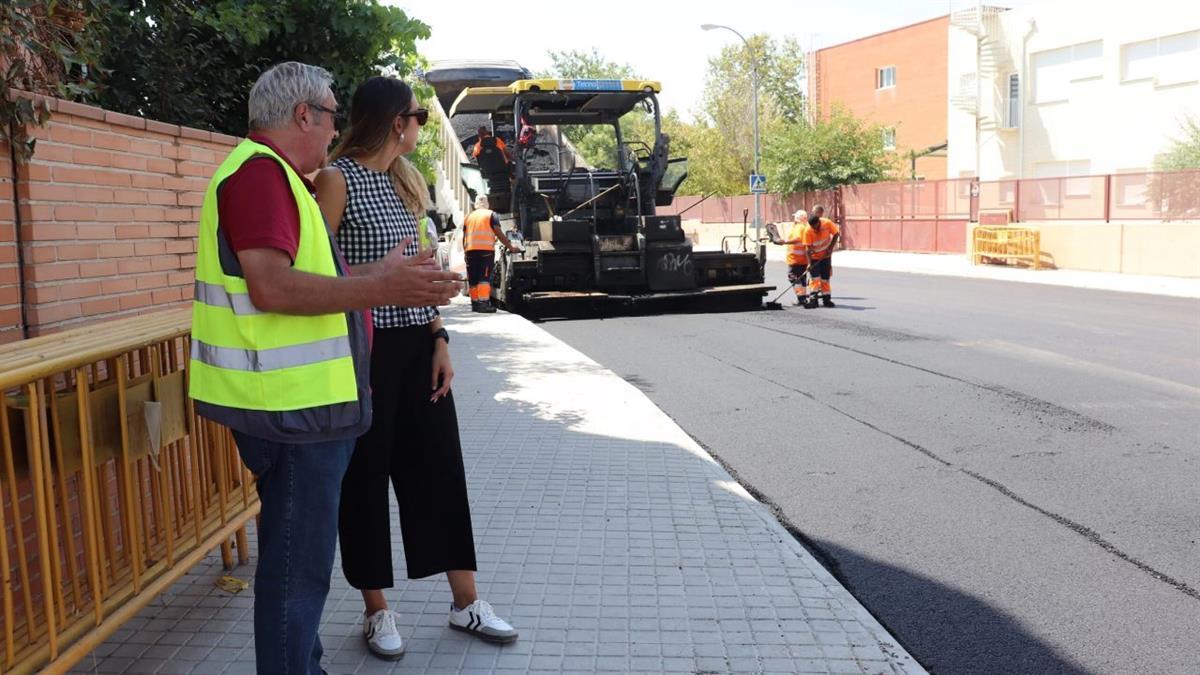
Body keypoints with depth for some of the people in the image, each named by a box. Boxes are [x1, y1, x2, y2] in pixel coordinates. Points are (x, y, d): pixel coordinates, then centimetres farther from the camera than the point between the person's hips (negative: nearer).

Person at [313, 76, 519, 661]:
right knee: (367, 476, 5)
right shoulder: (338, 179, -10)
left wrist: (439, 338, 6)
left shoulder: (404, 180, 13)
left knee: (441, 469, 9)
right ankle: (377, 612, 22)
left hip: (416, 344, 7)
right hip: (365, 346, -7)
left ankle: (466, 603, 21)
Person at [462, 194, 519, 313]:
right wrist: (510, 246, 5)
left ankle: (475, 303, 12)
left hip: (470, 250, 4)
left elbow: (464, 237, 18)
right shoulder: (491, 214, 8)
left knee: (473, 279, 9)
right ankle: (483, 303, -17)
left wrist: (465, 251, 24)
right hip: (486, 249, -4)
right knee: (484, 277, -8)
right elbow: (499, 234, 0)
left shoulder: (469, 216, 19)